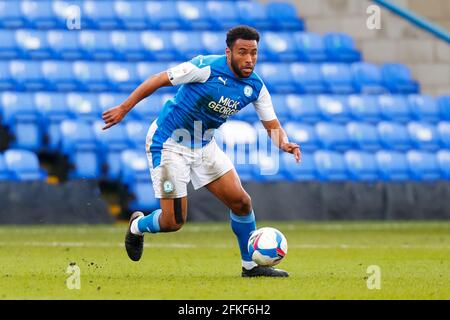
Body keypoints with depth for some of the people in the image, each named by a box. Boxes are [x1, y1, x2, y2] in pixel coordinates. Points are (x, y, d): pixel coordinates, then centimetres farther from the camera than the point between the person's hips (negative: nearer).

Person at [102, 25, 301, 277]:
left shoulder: (256, 87, -7)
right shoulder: (206, 68, -25)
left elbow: (273, 126, -2)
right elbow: (158, 81, -17)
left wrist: (284, 143, -25)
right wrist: (124, 109, -15)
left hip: (204, 144, 6)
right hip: (169, 142, -6)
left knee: (241, 201, -4)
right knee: (174, 222, -6)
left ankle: (251, 264, 14)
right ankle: (138, 226, 28)